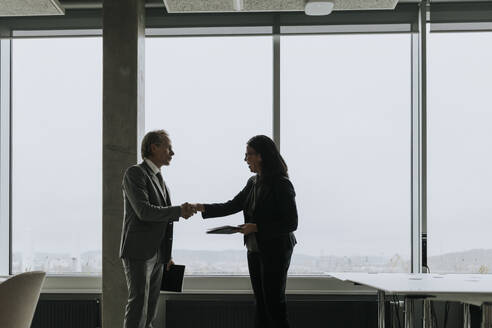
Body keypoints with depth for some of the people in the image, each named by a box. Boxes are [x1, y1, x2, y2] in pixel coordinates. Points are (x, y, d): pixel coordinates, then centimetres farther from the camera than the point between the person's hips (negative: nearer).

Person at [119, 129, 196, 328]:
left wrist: (167, 255, 19)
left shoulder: (158, 179, 19)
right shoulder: (134, 173, -8)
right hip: (138, 252, -9)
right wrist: (179, 211, -14)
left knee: (150, 311, 8)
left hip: (157, 255, 9)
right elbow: (144, 211, -20)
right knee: (138, 304, -13)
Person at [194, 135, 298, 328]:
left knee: (274, 304, -3)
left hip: (275, 251, -8)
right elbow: (232, 206, 12)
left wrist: (257, 227, -20)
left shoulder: (281, 185, -16)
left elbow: (291, 224, -17)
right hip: (254, 250, 8)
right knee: (261, 304, 12)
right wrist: (202, 208, 1)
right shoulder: (253, 183, 8)